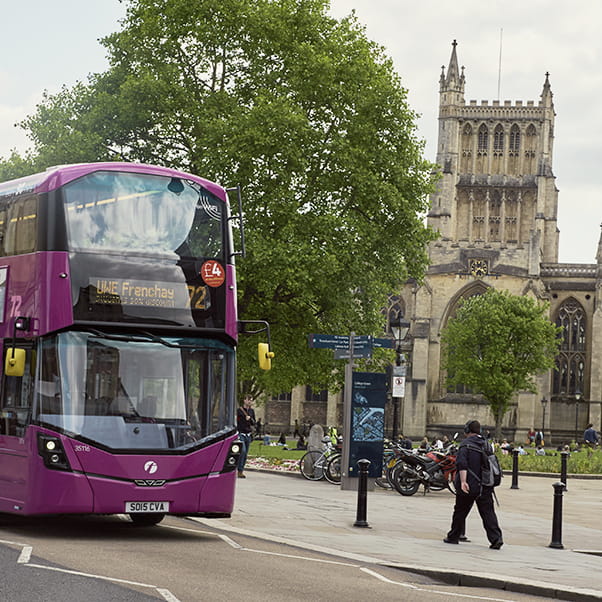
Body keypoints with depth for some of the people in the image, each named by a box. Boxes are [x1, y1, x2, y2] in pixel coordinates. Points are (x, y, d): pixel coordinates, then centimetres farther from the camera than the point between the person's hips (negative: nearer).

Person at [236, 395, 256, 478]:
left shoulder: (252, 411, 11)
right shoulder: (239, 410, -3)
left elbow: (254, 423, 12)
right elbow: (235, 422, -1)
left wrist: (250, 419, -10)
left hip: (248, 435, 5)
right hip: (241, 434, -5)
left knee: (246, 453, 4)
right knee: (243, 451, -18)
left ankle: (241, 470, 12)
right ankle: (240, 470, -15)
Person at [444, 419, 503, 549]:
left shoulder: (466, 444, -8)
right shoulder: (486, 444, 12)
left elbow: (462, 464, -21)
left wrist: (463, 481, -28)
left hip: (469, 486, -4)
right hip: (485, 487, 5)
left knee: (460, 511, 11)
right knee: (488, 512, 1)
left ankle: (453, 536, 21)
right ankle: (496, 538, -12)